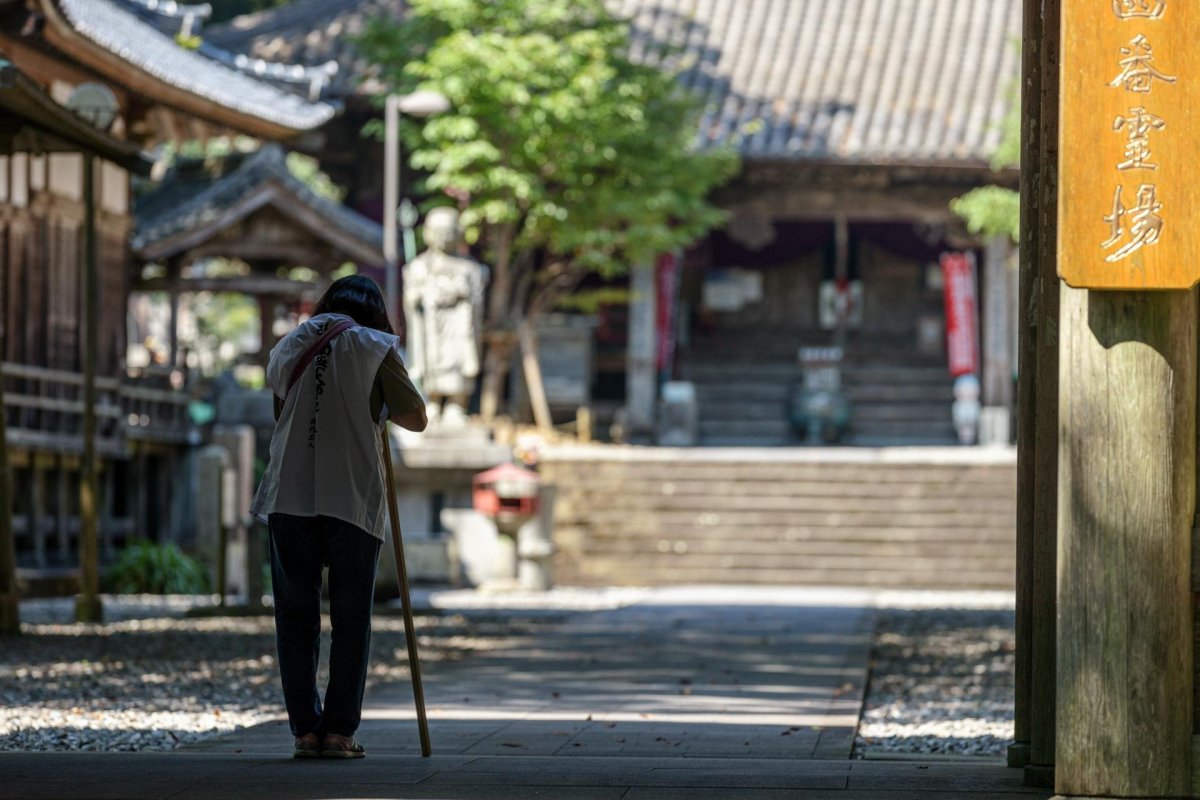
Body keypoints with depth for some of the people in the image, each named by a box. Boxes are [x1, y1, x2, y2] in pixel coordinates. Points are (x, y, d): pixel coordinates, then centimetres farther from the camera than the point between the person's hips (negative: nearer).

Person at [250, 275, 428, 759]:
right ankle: (339, 731, 0)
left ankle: (305, 729, 4)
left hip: (289, 498, 3)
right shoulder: (373, 346, 2)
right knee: (350, 622, 4)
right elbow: (416, 418, 5)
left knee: (295, 618, 7)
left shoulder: (287, 348, 14)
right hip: (353, 500, -3)